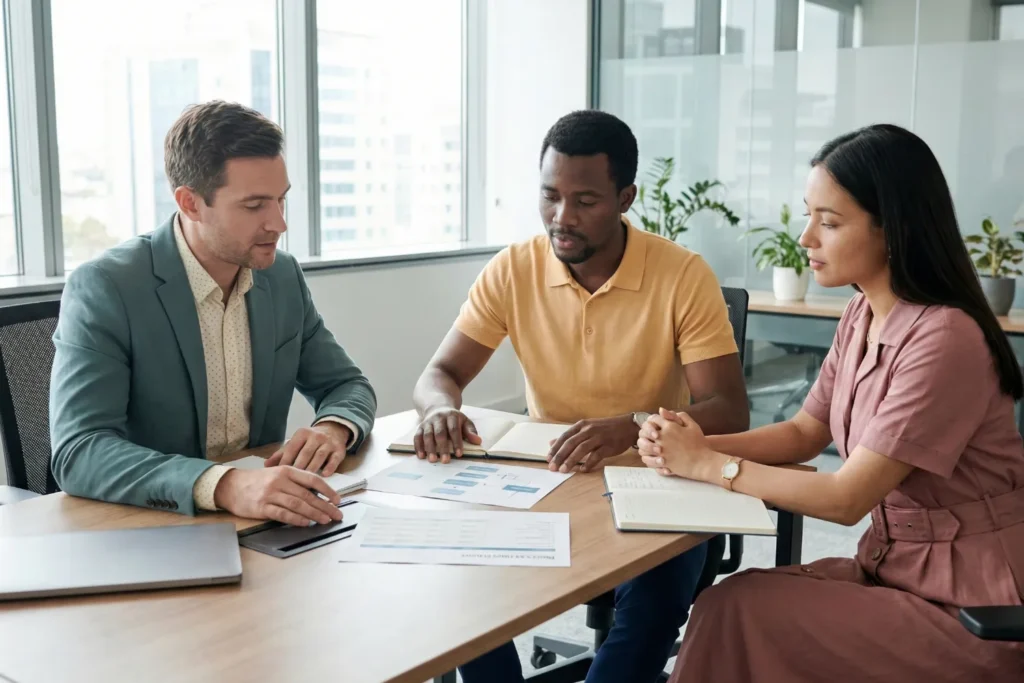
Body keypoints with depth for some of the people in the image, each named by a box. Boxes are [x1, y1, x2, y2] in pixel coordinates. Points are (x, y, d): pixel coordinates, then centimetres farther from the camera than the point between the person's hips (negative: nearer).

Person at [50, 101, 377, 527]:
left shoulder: (283, 277, 2)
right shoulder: (103, 289, -15)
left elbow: (347, 386, 11)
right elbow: (78, 454, -24)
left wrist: (333, 428, -13)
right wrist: (225, 486, -39)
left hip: (257, 527, 5)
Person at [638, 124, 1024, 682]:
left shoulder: (943, 340, -25)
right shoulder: (862, 316, 3)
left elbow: (847, 498, -23)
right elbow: (803, 433, 10)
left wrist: (709, 465, -15)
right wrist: (697, 444, -8)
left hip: (968, 606, -7)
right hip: (893, 566, 7)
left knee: (736, 616, -16)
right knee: (730, 605, -9)